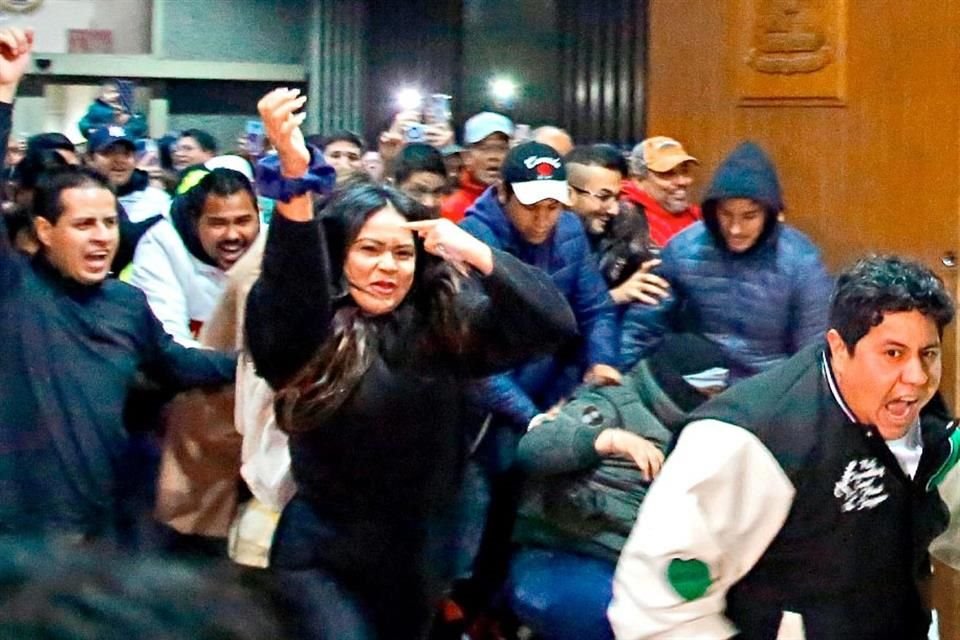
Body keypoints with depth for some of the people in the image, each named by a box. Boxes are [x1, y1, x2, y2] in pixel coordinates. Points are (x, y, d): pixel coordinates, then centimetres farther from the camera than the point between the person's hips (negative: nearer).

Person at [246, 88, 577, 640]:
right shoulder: (307, 331, -12)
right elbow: (292, 287, -34)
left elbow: (555, 323, -10)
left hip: (415, 553, 4)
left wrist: (475, 253, -21)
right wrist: (294, 174, -49)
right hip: (321, 559, -4)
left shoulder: (444, 327, -2)